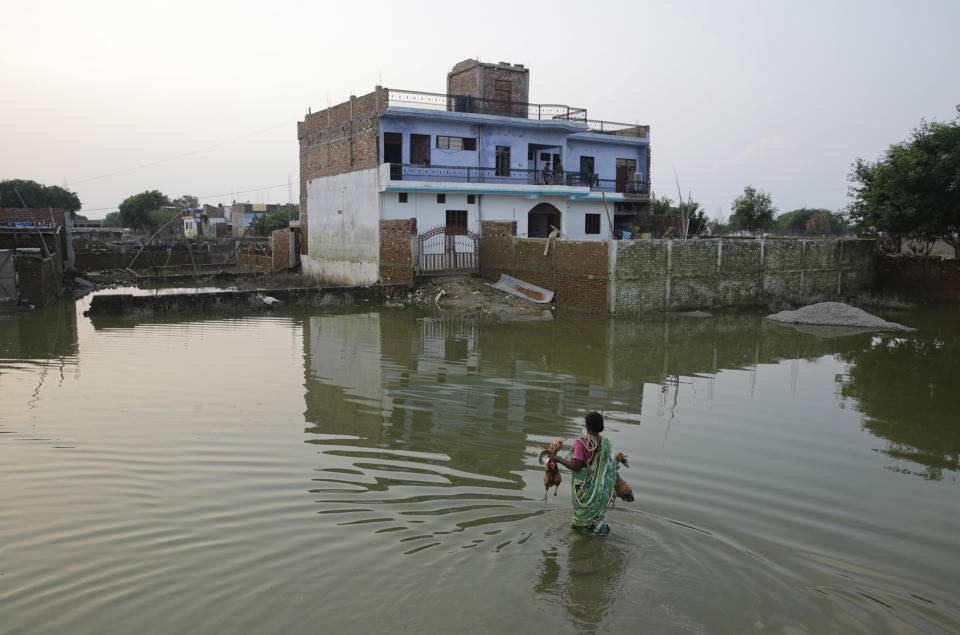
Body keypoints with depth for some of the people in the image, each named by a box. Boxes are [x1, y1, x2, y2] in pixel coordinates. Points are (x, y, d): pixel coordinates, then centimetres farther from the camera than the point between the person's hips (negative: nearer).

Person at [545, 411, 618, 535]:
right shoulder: (607, 443, -10)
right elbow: (612, 468, -5)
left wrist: (557, 459, -16)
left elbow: (575, 467, -25)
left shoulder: (582, 442, -24)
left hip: (583, 482, -4)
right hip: (599, 483, 4)